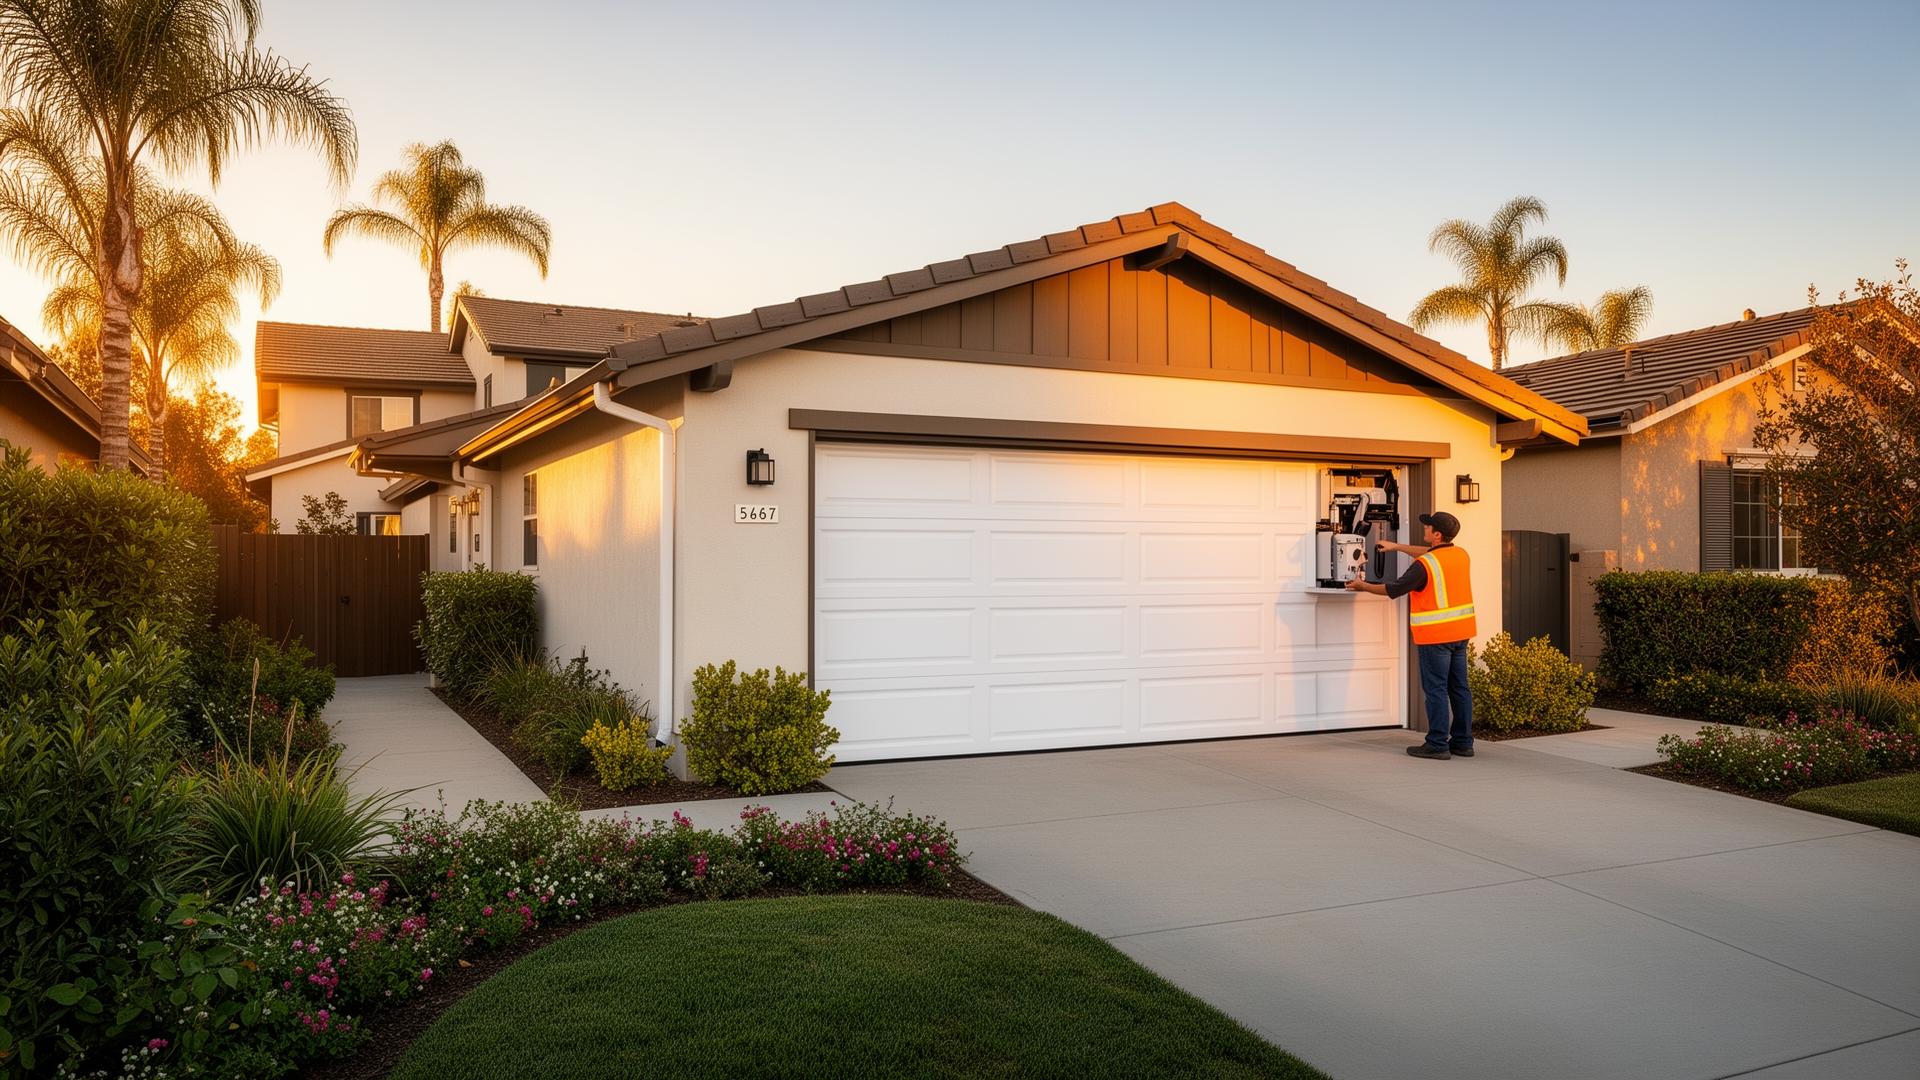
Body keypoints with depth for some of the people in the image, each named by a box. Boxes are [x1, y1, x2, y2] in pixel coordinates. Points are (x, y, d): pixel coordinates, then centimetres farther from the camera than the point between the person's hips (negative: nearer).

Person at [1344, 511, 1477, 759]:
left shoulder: (1423, 565, -16)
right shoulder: (1461, 554, 7)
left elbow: (1393, 589, -9)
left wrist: (1364, 586, 7)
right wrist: (1396, 546, 32)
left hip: (1435, 636, -7)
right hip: (1460, 633, 7)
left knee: (1435, 689, -3)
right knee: (1459, 688, 10)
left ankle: (1437, 744, -1)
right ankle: (1462, 743, 15)